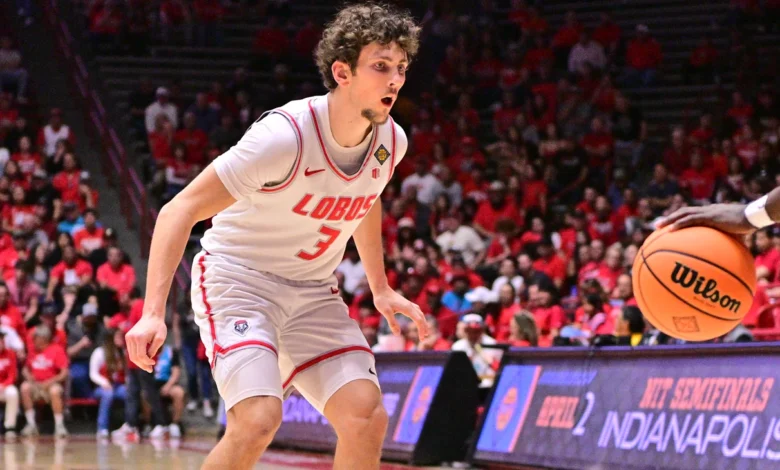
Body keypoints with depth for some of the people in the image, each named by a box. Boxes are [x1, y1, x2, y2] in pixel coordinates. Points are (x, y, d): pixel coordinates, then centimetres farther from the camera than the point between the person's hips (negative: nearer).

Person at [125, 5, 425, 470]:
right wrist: (154, 313, -33)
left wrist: (381, 288, 19)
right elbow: (180, 210, -25)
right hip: (237, 280, -6)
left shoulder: (392, 142, -6)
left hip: (313, 293, 6)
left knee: (368, 420, -10)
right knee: (259, 419, -28)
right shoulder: (285, 136, -27)